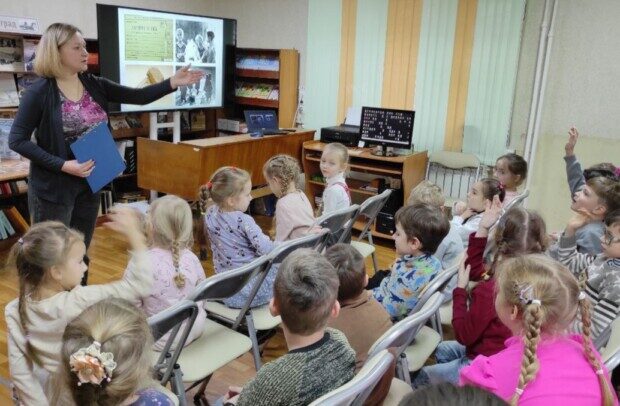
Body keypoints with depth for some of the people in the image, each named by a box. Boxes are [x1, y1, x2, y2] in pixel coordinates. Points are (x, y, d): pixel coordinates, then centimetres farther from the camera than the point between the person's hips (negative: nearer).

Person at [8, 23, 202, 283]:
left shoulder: (94, 85, 3)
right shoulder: (40, 91, -13)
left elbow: (138, 97, -1)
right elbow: (17, 140, -13)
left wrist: (173, 83, -14)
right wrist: (62, 165, -22)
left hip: (89, 184, 6)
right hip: (53, 187, -5)